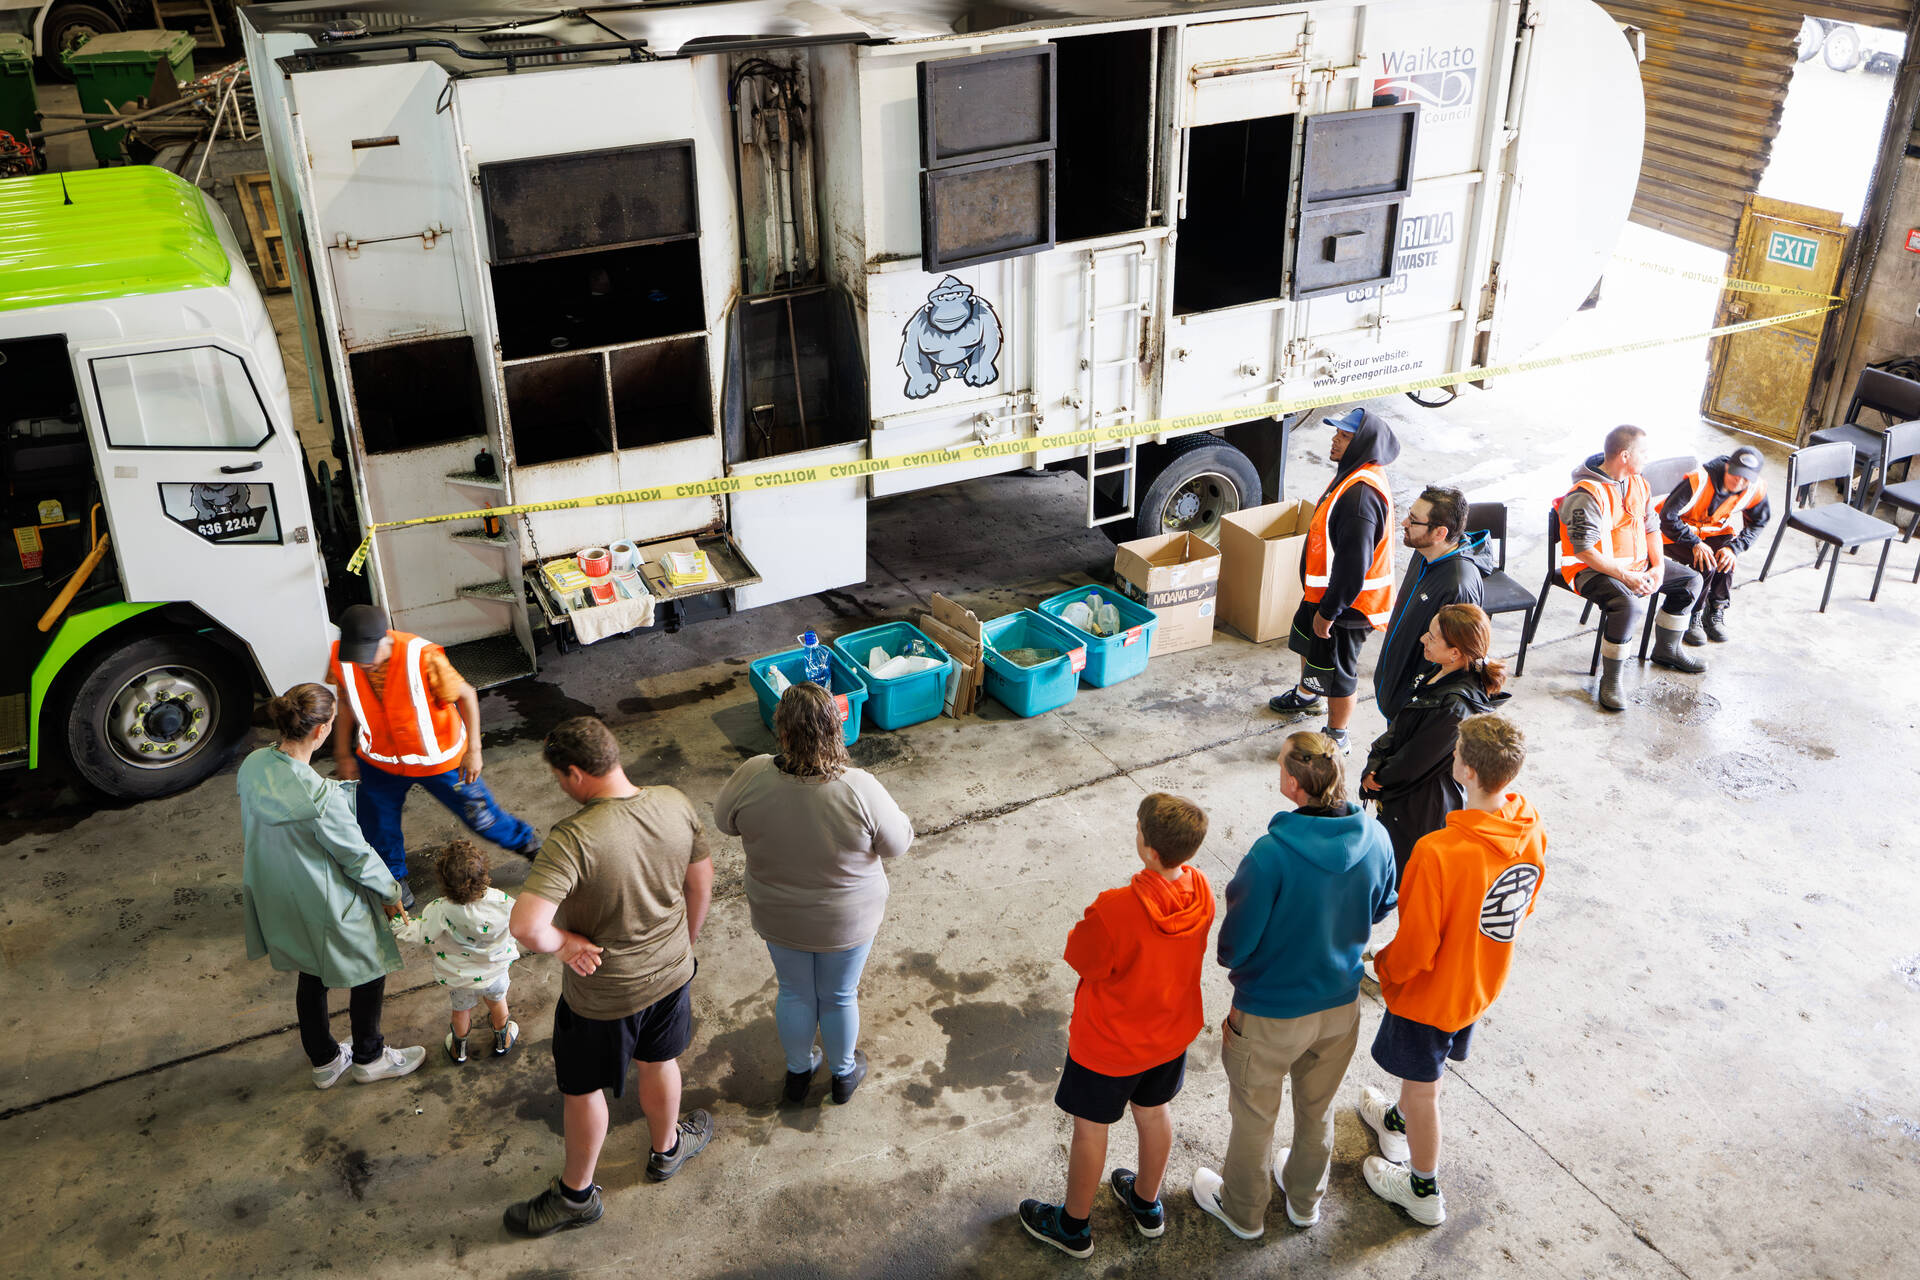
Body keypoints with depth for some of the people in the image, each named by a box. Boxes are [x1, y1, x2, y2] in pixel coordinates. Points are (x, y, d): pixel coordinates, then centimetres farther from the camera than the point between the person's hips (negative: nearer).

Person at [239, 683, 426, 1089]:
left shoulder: (253, 766, -13)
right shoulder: (321, 796, -35)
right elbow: (356, 854, -22)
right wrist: (390, 893, -4)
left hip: (277, 902, 7)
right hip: (325, 905, -7)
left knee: (310, 977, 28)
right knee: (370, 971, 19)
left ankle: (324, 1061, 47)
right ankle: (369, 1058, 38)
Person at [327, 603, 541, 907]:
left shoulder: (423, 658, -35)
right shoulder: (342, 660, -21)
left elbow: (466, 695, -19)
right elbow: (347, 702, 1)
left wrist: (473, 750, -14)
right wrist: (343, 753, 8)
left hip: (438, 758, -3)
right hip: (379, 761, 3)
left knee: (480, 816, 11)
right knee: (378, 827, 16)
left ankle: (528, 843, 42)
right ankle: (395, 879, 47)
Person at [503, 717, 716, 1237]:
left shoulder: (574, 839, -34)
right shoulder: (675, 805, -15)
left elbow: (526, 926, -41)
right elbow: (701, 882, 0)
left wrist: (565, 943, -20)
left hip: (601, 994, -5)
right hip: (671, 971, 5)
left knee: (582, 1089, 20)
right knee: (659, 1062, 30)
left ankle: (576, 1194, 41)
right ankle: (666, 1148, 55)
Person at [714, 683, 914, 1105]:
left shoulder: (753, 777, -26)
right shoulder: (860, 789, -31)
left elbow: (724, 821, -5)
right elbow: (898, 842, -15)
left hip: (779, 919, 2)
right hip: (847, 922, -1)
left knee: (794, 993, 26)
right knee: (840, 997, 24)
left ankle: (798, 1071, 49)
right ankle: (843, 1073, 47)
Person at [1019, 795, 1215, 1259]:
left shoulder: (1114, 911, -39)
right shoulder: (1201, 890, -19)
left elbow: (1081, 959, -21)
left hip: (1110, 1045, -5)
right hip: (1172, 1031, 6)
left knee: (1090, 1128, 17)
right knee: (1154, 1111, 28)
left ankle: (1074, 1226, 39)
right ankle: (1147, 1204, 52)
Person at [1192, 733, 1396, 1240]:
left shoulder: (1272, 855, -34)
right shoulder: (1374, 838, -17)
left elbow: (1235, 945, -24)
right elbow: (1379, 910, 3)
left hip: (1271, 1014, -5)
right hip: (1341, 1004, 5)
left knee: (1254, 1114, 21)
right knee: (1318, 1108, 29)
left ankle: (1243, 1210, 45)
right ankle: (1305, 1199, 52)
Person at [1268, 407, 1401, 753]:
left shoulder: (1361, 494, -33)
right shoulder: (1353, 473, 0)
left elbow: (1353, 563, -32)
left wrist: (1329, 611, -24)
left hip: (1346, 600, -10)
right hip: (1322, 588, 10)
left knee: (1336, 670, 7)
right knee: (1307, 639, 31)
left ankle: (1335, 737, 26)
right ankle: (1307, 692, 57)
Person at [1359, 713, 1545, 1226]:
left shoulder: (1439, 853, -40)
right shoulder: (1530, 830, -18)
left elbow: (1415, 948, -28)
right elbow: (1523, 908, 1)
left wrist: (1384, 967, -7)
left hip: (1431, 991, -7)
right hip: (1482, 984, 7)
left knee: (1423, 1086, 18)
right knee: (1423, 1070, 32)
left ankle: (1423, 1190, 39)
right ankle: (1399, 1124, 60)